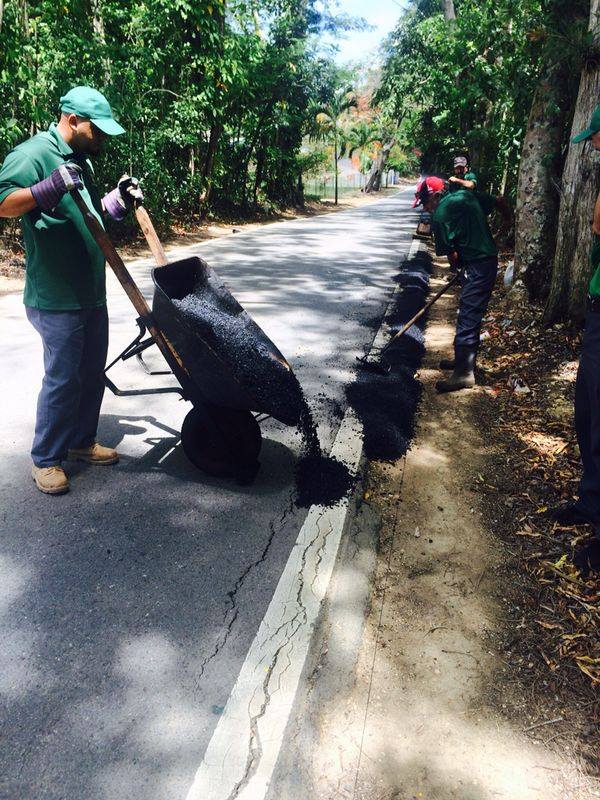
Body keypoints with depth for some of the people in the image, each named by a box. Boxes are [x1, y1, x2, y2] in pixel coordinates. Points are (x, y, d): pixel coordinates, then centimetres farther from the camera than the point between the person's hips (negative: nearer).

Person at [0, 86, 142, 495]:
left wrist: (119, 198, 10)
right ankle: (46, 459, 12)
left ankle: (82, 441, 30)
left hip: (92, 292, 9)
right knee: (63, 379, -4)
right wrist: (53, 185, -33)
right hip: (56, 297, -9)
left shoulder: (82, 159, 17)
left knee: (93, 374, 14)